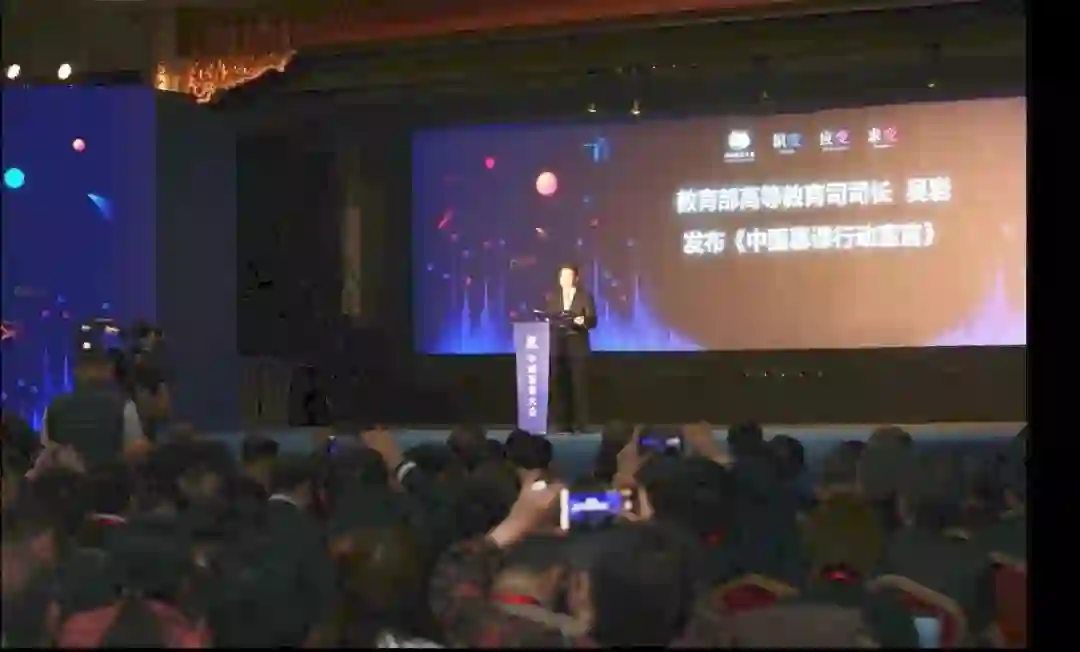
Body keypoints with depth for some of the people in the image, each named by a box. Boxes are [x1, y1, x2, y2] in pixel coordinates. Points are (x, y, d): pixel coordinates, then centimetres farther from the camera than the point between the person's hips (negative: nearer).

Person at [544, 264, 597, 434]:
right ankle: (562, 424, 4)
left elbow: (593, 321, -4)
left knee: (579, 385, -5)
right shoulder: (553, 297, 14)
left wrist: (583, 321, -25)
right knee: (559, 386, -1)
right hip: (558, 347, 3)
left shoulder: (585, 296, 3)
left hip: (578, 347, -3)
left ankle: (579, 424, -2)